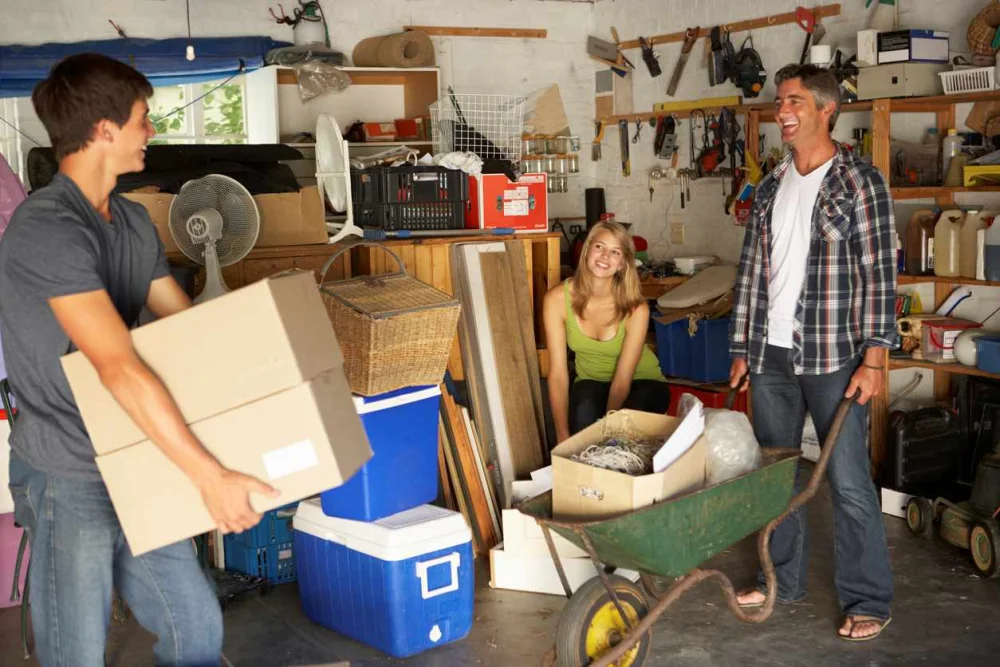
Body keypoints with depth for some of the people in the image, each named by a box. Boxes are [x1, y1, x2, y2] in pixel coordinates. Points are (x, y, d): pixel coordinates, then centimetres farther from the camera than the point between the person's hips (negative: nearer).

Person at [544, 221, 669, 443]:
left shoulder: (635, 309, -24)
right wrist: (564, 437, -28)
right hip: (591, 381, 1)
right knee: (584, 412, -34)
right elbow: (558, 373, -21)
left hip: (642, 382, 0)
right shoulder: (557, 299, -20)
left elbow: (623, 379, -23)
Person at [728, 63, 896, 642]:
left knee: (849, 480, -2)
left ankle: (868, 601, 10)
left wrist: (873, 356, -16)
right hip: (771, 355, 6)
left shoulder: (860, 181, -5)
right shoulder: (771, 188, 12)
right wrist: (743, 348, 12)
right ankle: (783, 578, 28)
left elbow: (880, 274, -10)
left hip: (833, 356, -6)